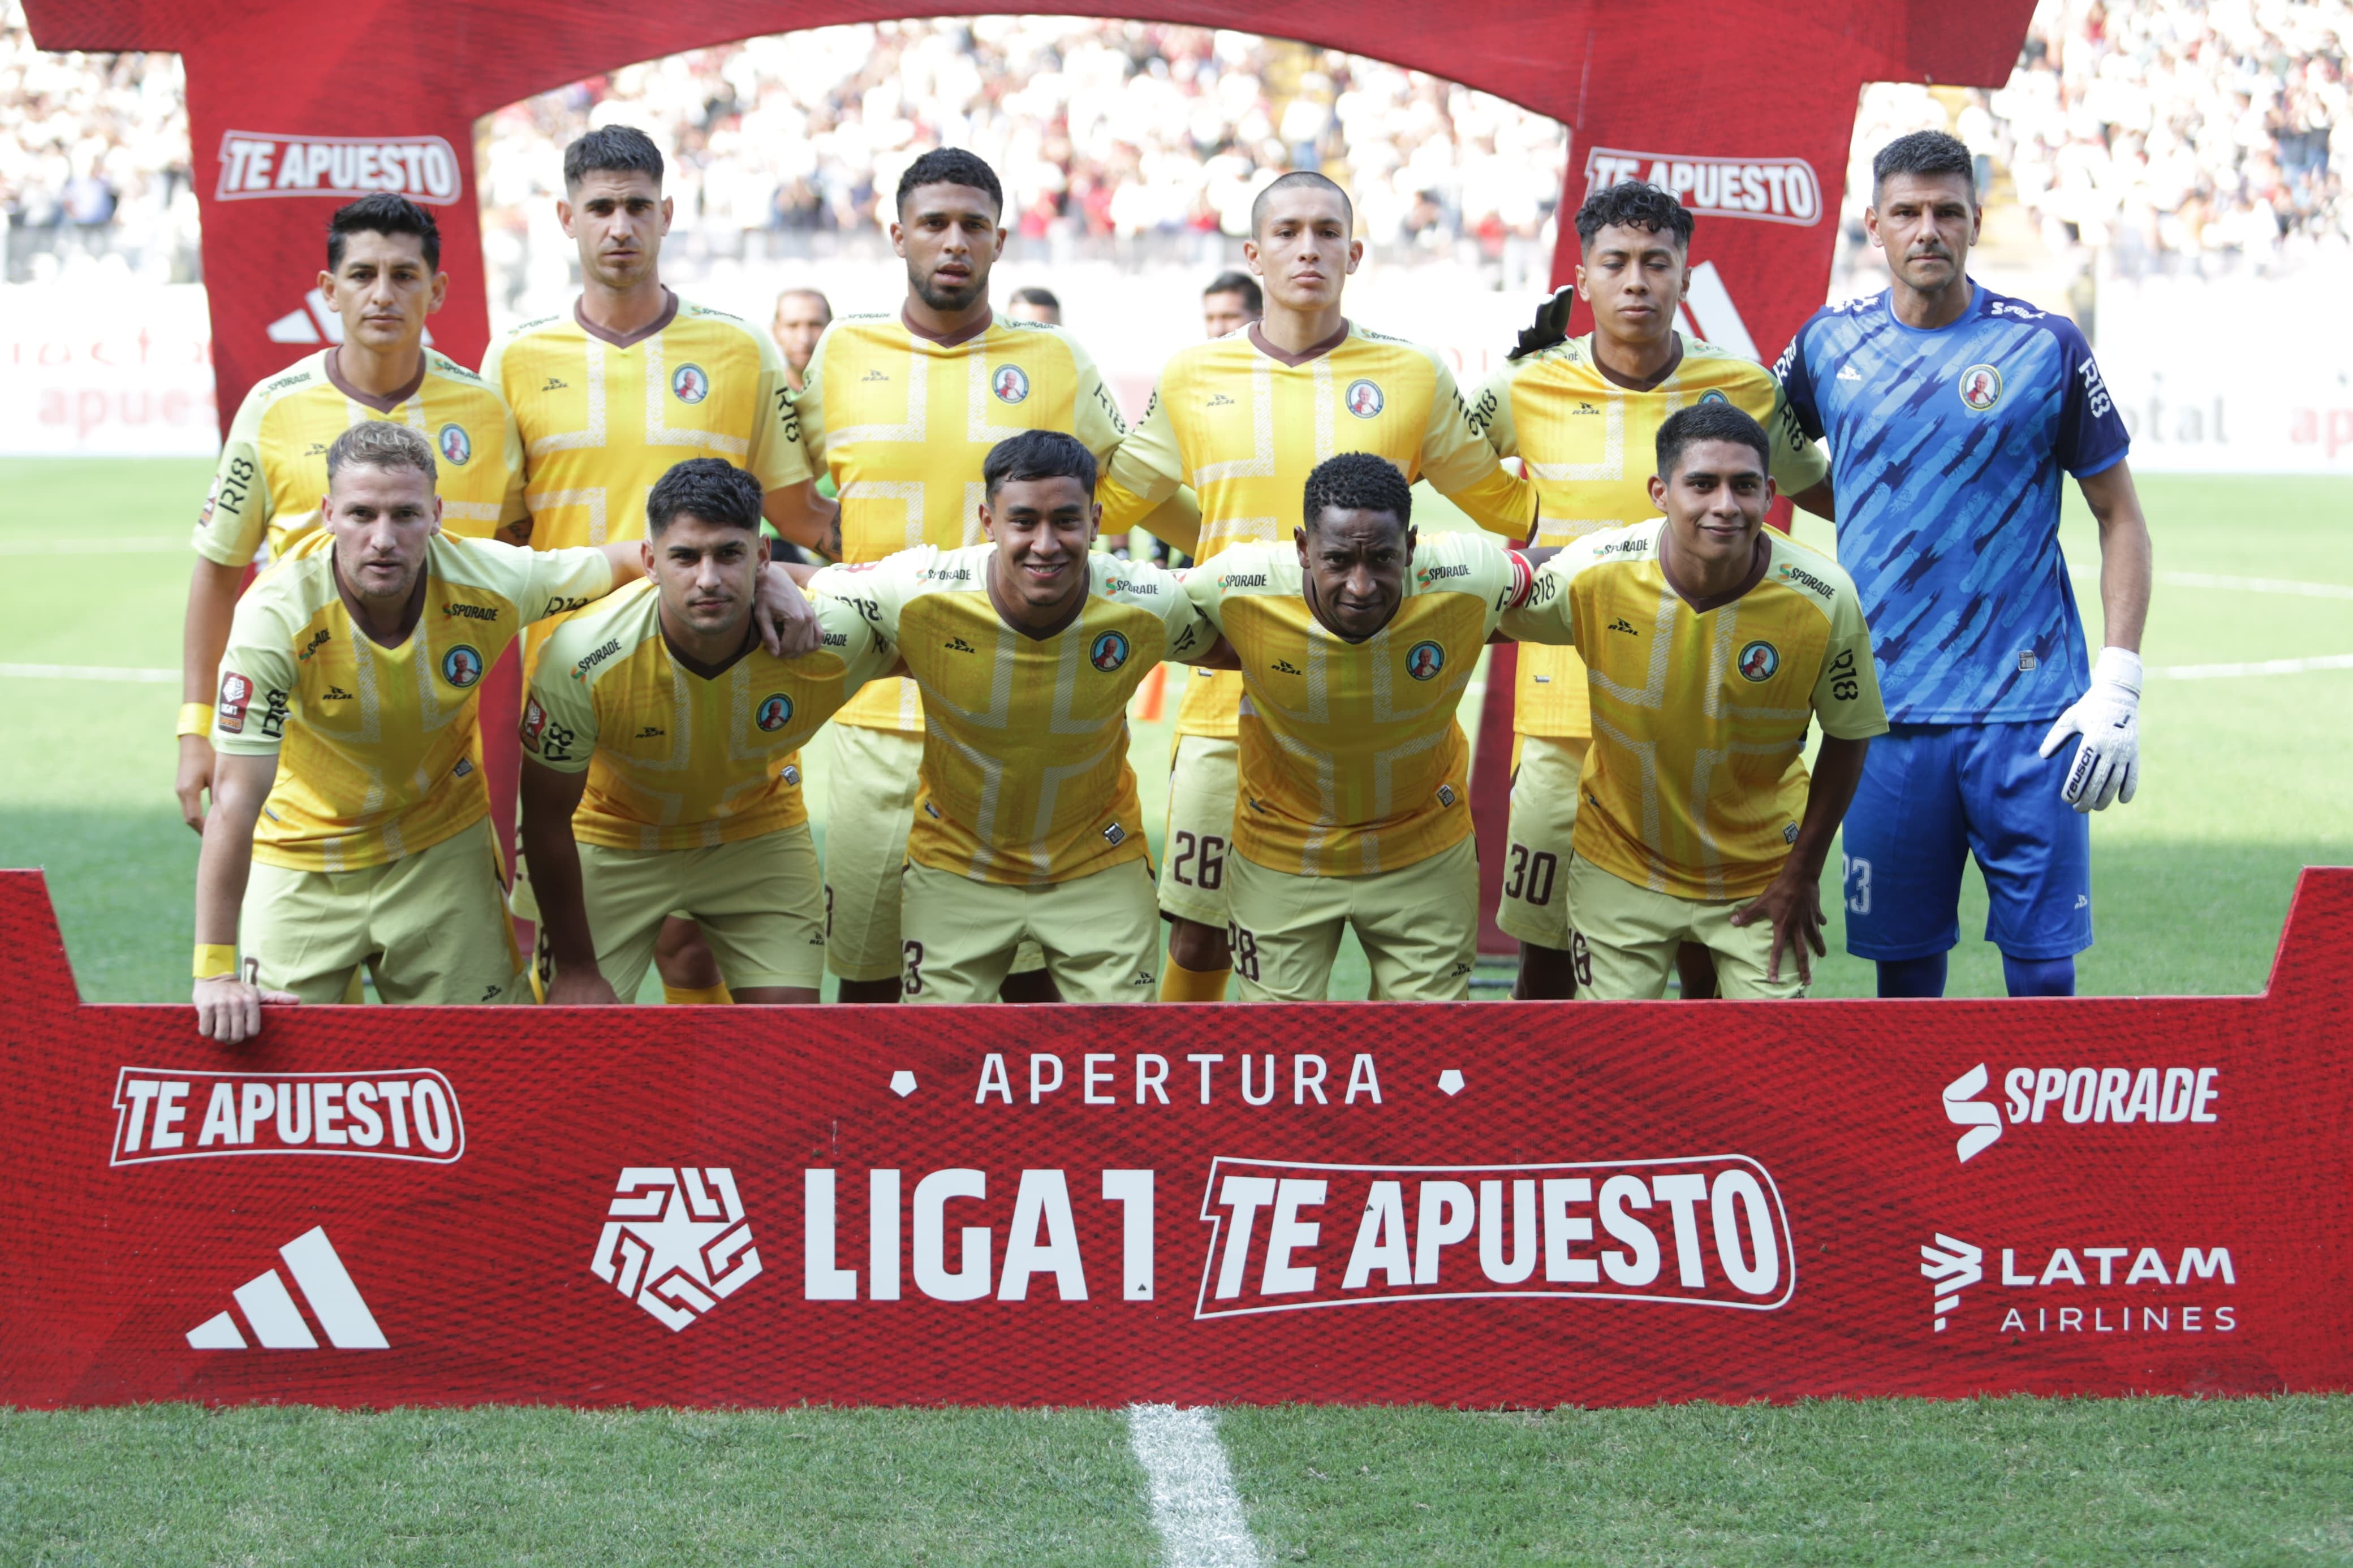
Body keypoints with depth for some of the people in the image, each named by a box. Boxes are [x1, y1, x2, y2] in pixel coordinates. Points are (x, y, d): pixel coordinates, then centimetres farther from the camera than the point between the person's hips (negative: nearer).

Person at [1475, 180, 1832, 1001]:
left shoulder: (1744, 391, 3)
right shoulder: (1528, 389, 1)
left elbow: (1826, 494, 19)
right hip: (1565, 718, 0)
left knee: (1712, 961, 3)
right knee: (1548, 953, 4)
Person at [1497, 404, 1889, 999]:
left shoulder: (1824, 602, -22)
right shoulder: (1595, 572, -22)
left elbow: (1848, 737, -7)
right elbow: (1499, 619, 0)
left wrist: (1803, 873, -4)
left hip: (1762, 873, -1)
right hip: (1621, 869, 1)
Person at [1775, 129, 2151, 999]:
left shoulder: (2043, 347, -2)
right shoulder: (1830, 343, 6)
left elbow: (2120, 518, 2)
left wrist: (2117, 686, -6)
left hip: (2027, 707, -2)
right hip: (1888, 710, 2)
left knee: (2042, 963, -3)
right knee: (1903, 963, 7)